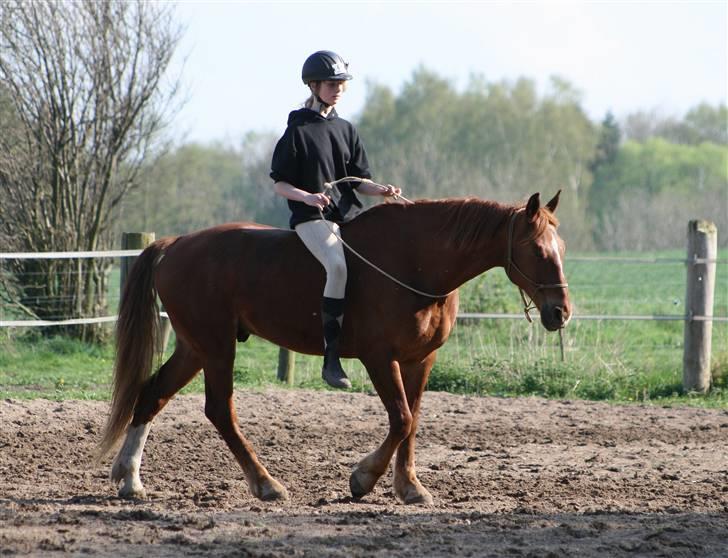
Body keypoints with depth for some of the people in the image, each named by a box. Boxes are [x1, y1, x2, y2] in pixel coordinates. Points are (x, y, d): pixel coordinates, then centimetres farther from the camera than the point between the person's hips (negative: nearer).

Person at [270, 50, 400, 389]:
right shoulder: (298, 130, 0)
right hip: (311, 218, -7)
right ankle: (331, 358, -32)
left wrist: (381, 190, -4)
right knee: (338, 264, -33)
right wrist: (308, 197, -19)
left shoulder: (346, 130, 17)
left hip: (347, 214, 7)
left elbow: (359, 182, 17)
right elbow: (279, 184, -1)